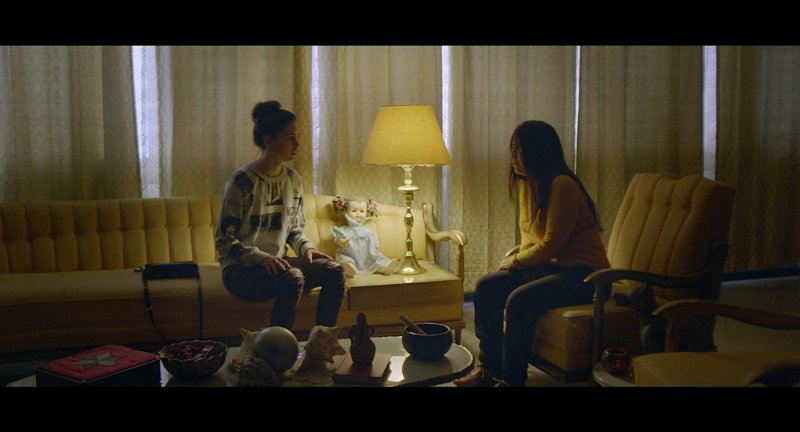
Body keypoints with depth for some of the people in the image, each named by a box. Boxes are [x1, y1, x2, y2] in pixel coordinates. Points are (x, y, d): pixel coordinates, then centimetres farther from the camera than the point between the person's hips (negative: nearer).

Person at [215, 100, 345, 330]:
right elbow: (224, 241, -12)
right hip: (240, 269, -7)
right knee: (293, 278, -34)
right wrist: (261, 257, -25)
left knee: (335, 270, -14)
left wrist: (307, 247, -2)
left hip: (276, 262, 7)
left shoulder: (293, 180, 8)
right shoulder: (241, 182, -13)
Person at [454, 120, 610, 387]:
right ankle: (490, 368, -1)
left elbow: (551, 245, -20)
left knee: (520, 300, -29)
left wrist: (514, 261, -7)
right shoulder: (527, 185, 11)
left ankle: (512, 379, -16)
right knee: (487, 286, -6)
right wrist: (514, 256, -3)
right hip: (548, 267, 9)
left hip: (582, 273, -9)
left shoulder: (562, 185, -19)